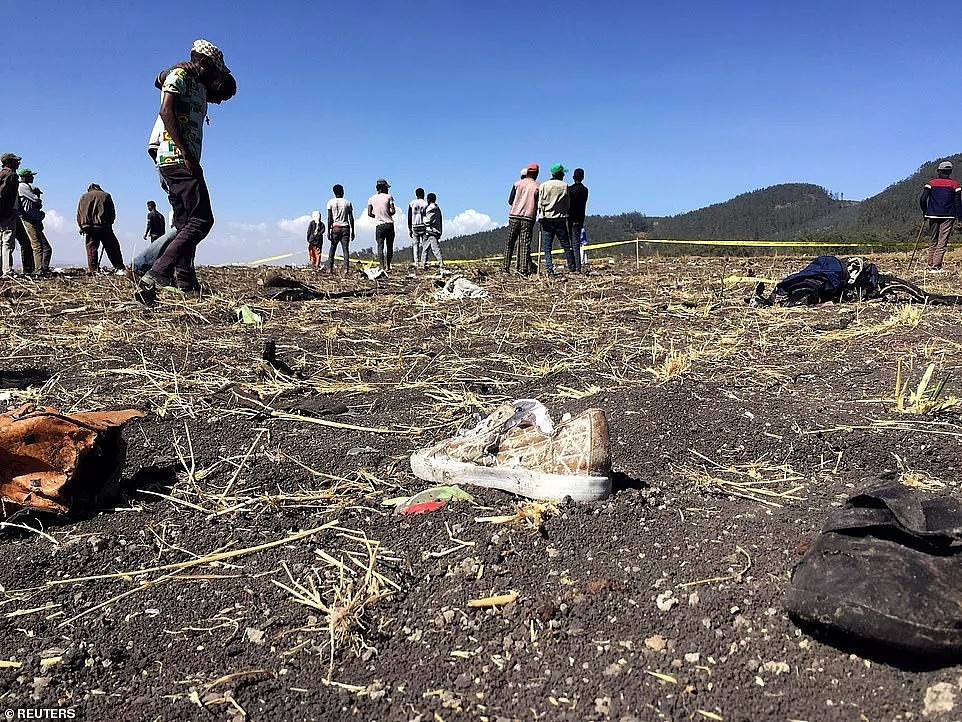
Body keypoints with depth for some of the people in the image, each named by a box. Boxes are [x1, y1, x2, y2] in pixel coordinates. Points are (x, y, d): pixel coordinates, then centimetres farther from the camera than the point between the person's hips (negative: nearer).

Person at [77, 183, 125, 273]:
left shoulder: (83, 197, 17)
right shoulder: (106, 195, 11)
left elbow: (79, 214, 12)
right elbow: (112, 213, 7)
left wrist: (82, 227, 16)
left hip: (88, 227, 2)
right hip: (104, 227, -2)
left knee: (91, 249, 4)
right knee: (113, 249, -1)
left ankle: (92, 270, -1)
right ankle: (119, 268, -9)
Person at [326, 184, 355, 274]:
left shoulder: (331, 202, 3)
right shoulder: (347, 202, 8)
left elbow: (329, 218, -3)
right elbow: (351, 218, 5)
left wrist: (328, 231, -2)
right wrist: (352, 231, 9)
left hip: (335, 228, -1)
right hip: (345, 228, 1)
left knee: (332, 248, 6)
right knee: (345, 249, 0)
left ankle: (330, 268, 0)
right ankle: (346, 268, -9)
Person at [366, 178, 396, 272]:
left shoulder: (371, 199, 7)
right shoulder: (388, 197, 1)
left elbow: (369, 214, 1)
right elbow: (393, 211, -5)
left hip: (379, 225, 1)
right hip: (389, 224, -1)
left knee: (380, 247, 0)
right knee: (389, 246, 9)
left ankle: (382, 267, -10)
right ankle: (387, 267, 11)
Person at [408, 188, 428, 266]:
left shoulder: (411, 204, 5)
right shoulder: (426, 204, 1)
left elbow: (409, 217, 5)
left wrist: (409, 229, 9)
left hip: (414, 226, 1)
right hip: (424, 226, -1)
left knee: (415, 244, 5)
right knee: (423, 244, 1)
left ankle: (416, 261, -2)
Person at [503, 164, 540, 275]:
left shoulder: (517, 184, 4)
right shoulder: (537, 187, -1)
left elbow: (510, 201, 6)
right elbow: (539, 205, 1)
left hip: (514, 216, 2)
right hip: (529, 217, -1)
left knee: (509, 242, 8)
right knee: (525, 243, 0)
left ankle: (506, 267, 6)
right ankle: (524, 269, -6)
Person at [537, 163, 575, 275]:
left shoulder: (543, 185, 1)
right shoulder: (565, 186, 1)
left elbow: (540, 204, 0)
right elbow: (567, 204, 3)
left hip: (547, 219, 0)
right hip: (560, 219, 0)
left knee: (547, 247, 2)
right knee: (566, 245, 8)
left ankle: (549, 269, -7)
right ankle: (572, 267, 12)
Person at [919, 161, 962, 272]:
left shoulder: (931, 183, 2)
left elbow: (922, 199, -7)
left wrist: (925, 212, 8)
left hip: (933, 216, 1)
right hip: (948, 217, -1)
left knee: (932, 241, 12)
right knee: (942, 242, -2)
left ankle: (931, 265, 14)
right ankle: (936, 266, -10)